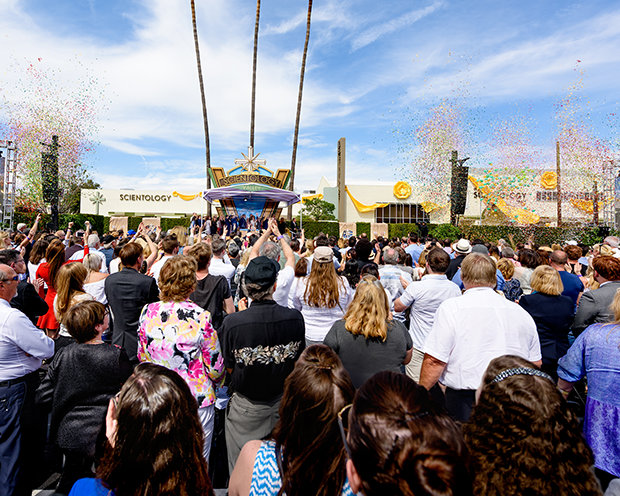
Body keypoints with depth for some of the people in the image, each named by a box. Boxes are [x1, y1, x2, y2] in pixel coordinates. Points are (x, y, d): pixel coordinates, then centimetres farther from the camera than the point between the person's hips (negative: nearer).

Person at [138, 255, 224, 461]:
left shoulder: (148, 312, -9)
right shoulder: (200, 318, -22)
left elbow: (142, 356, 5)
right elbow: (215, 367, -13)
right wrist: (214, 381, 9)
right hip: (196, 398, -4)